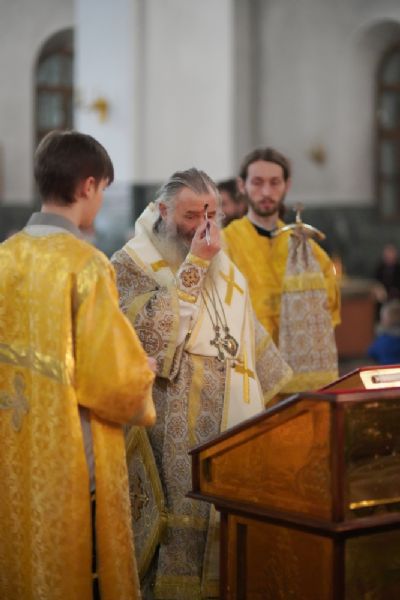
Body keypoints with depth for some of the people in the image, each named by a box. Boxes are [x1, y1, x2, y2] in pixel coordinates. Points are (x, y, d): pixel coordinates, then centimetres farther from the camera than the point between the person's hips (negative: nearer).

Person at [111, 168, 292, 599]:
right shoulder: (131, 266, -5)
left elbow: (252, 342, 20)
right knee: (182, 520, -5)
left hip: (233, 425, 6)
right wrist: (193, 267, -19)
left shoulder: (224, 270, 15)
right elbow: (153, 334, -20)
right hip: (173, 433, -5)